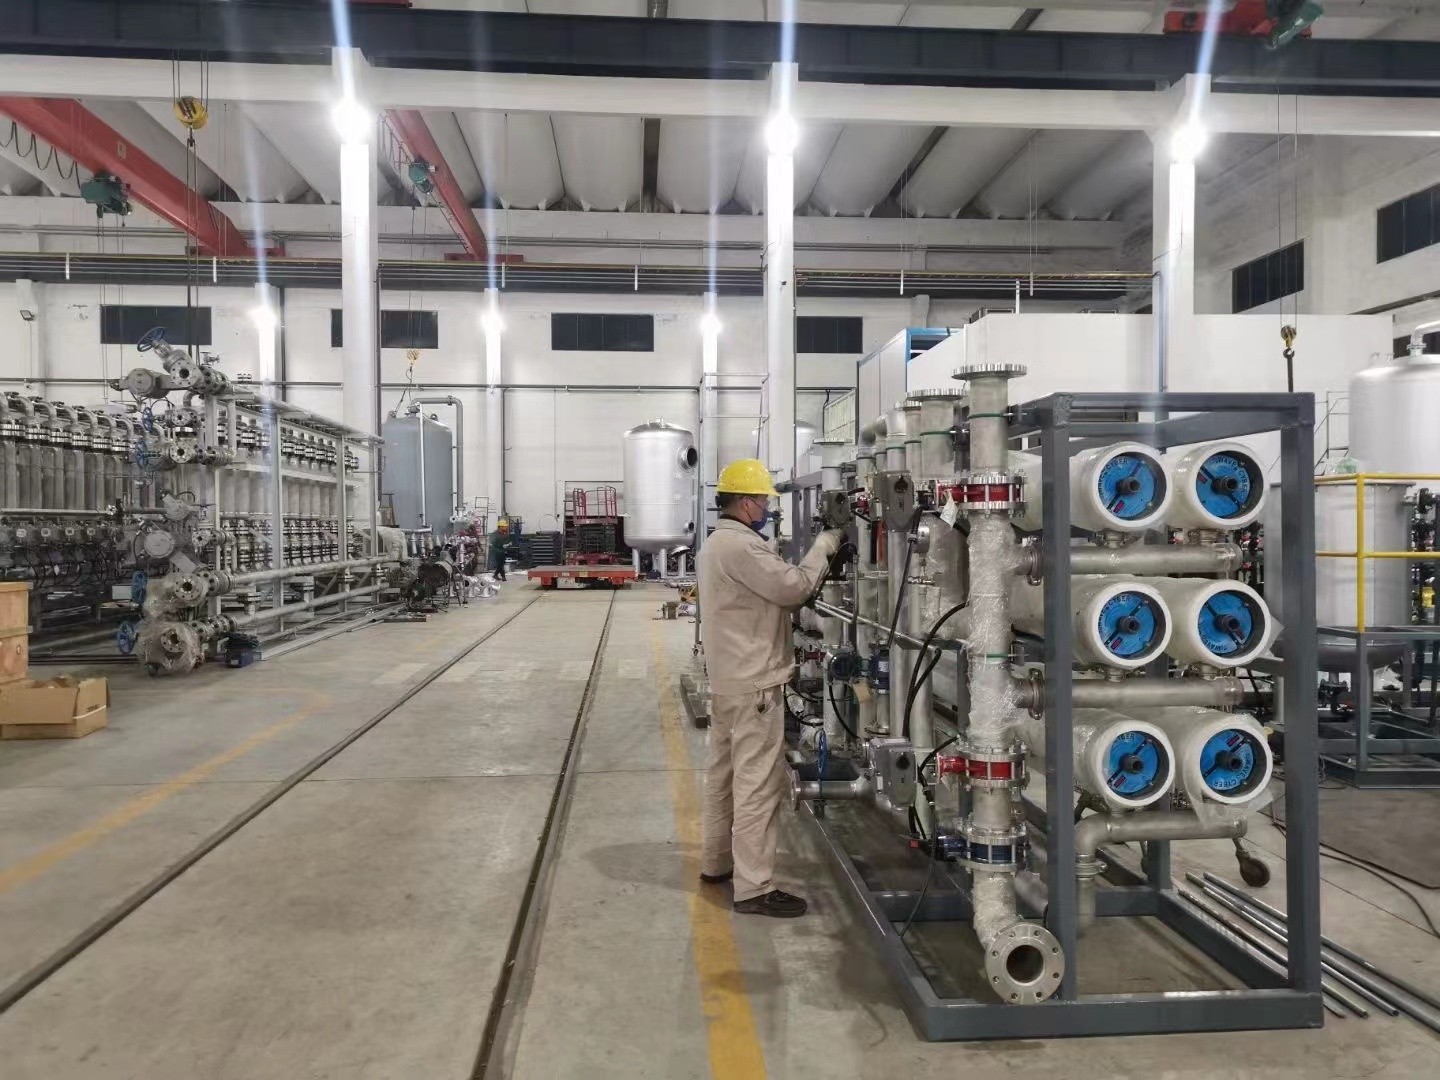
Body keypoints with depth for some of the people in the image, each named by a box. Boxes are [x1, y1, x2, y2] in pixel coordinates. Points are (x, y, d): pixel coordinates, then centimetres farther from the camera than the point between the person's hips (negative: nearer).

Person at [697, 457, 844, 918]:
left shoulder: (716, 542, 15)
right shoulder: (742, 545, -19)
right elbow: (793, 588, -19)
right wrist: (824, 546, -7)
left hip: (726, 681, 11)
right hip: (753, 685, -11)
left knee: (724, 774, 19)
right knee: (758, 784, -7)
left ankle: (717, 862, 31)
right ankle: (754, 887, -2)